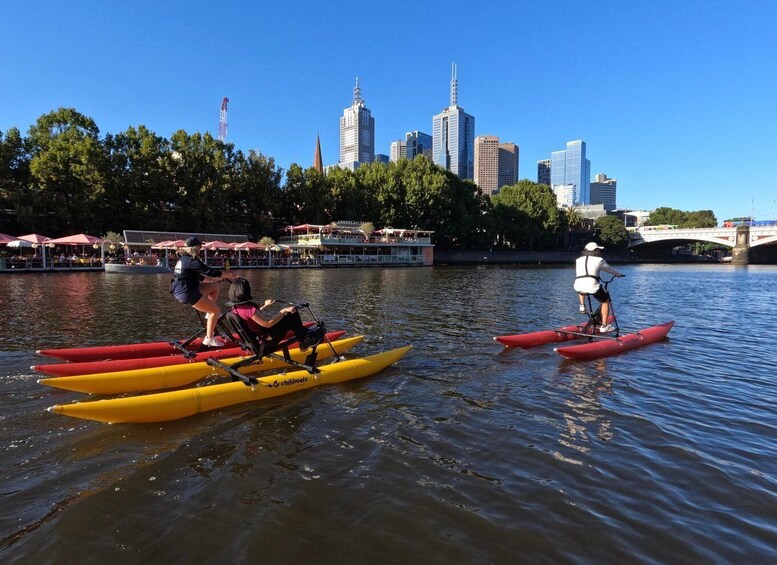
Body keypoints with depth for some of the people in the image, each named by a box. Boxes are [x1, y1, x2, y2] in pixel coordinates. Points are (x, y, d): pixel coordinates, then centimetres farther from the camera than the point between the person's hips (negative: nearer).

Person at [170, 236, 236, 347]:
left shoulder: (184, 258, 15)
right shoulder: (192, 261, -16)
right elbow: (209, 271, -19)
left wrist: (212, 279, 18)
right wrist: (228, 275, -9)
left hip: (180, 290, 10)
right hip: (187, 293, -10)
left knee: (215, 286, 18)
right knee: (216, 310, -5)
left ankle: (209, 314, 16)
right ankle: (209, 339, -1)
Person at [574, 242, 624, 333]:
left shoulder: (578, 260, 19)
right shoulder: (599, 260, 10)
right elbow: (610, 270, 23)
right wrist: (619, 274, 44)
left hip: (578, 288, 4)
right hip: (593, 286, -4)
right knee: (606, 301, 20)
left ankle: (582, 305, 26)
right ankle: (604, 326, 17)